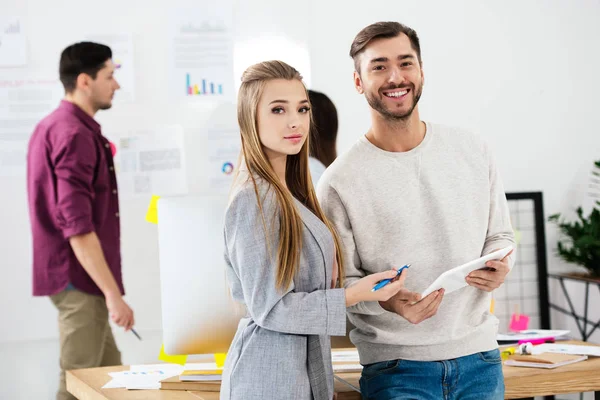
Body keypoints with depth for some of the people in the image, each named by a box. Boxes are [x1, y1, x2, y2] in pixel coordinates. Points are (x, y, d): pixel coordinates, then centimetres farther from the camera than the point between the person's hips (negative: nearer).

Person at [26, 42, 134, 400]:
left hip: (76, 277, 10)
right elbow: (77, 228, -25)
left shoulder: (52, 126, 13)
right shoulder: (75, 135, -19)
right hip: (81, 278, -10)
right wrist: (113, 293, -24)